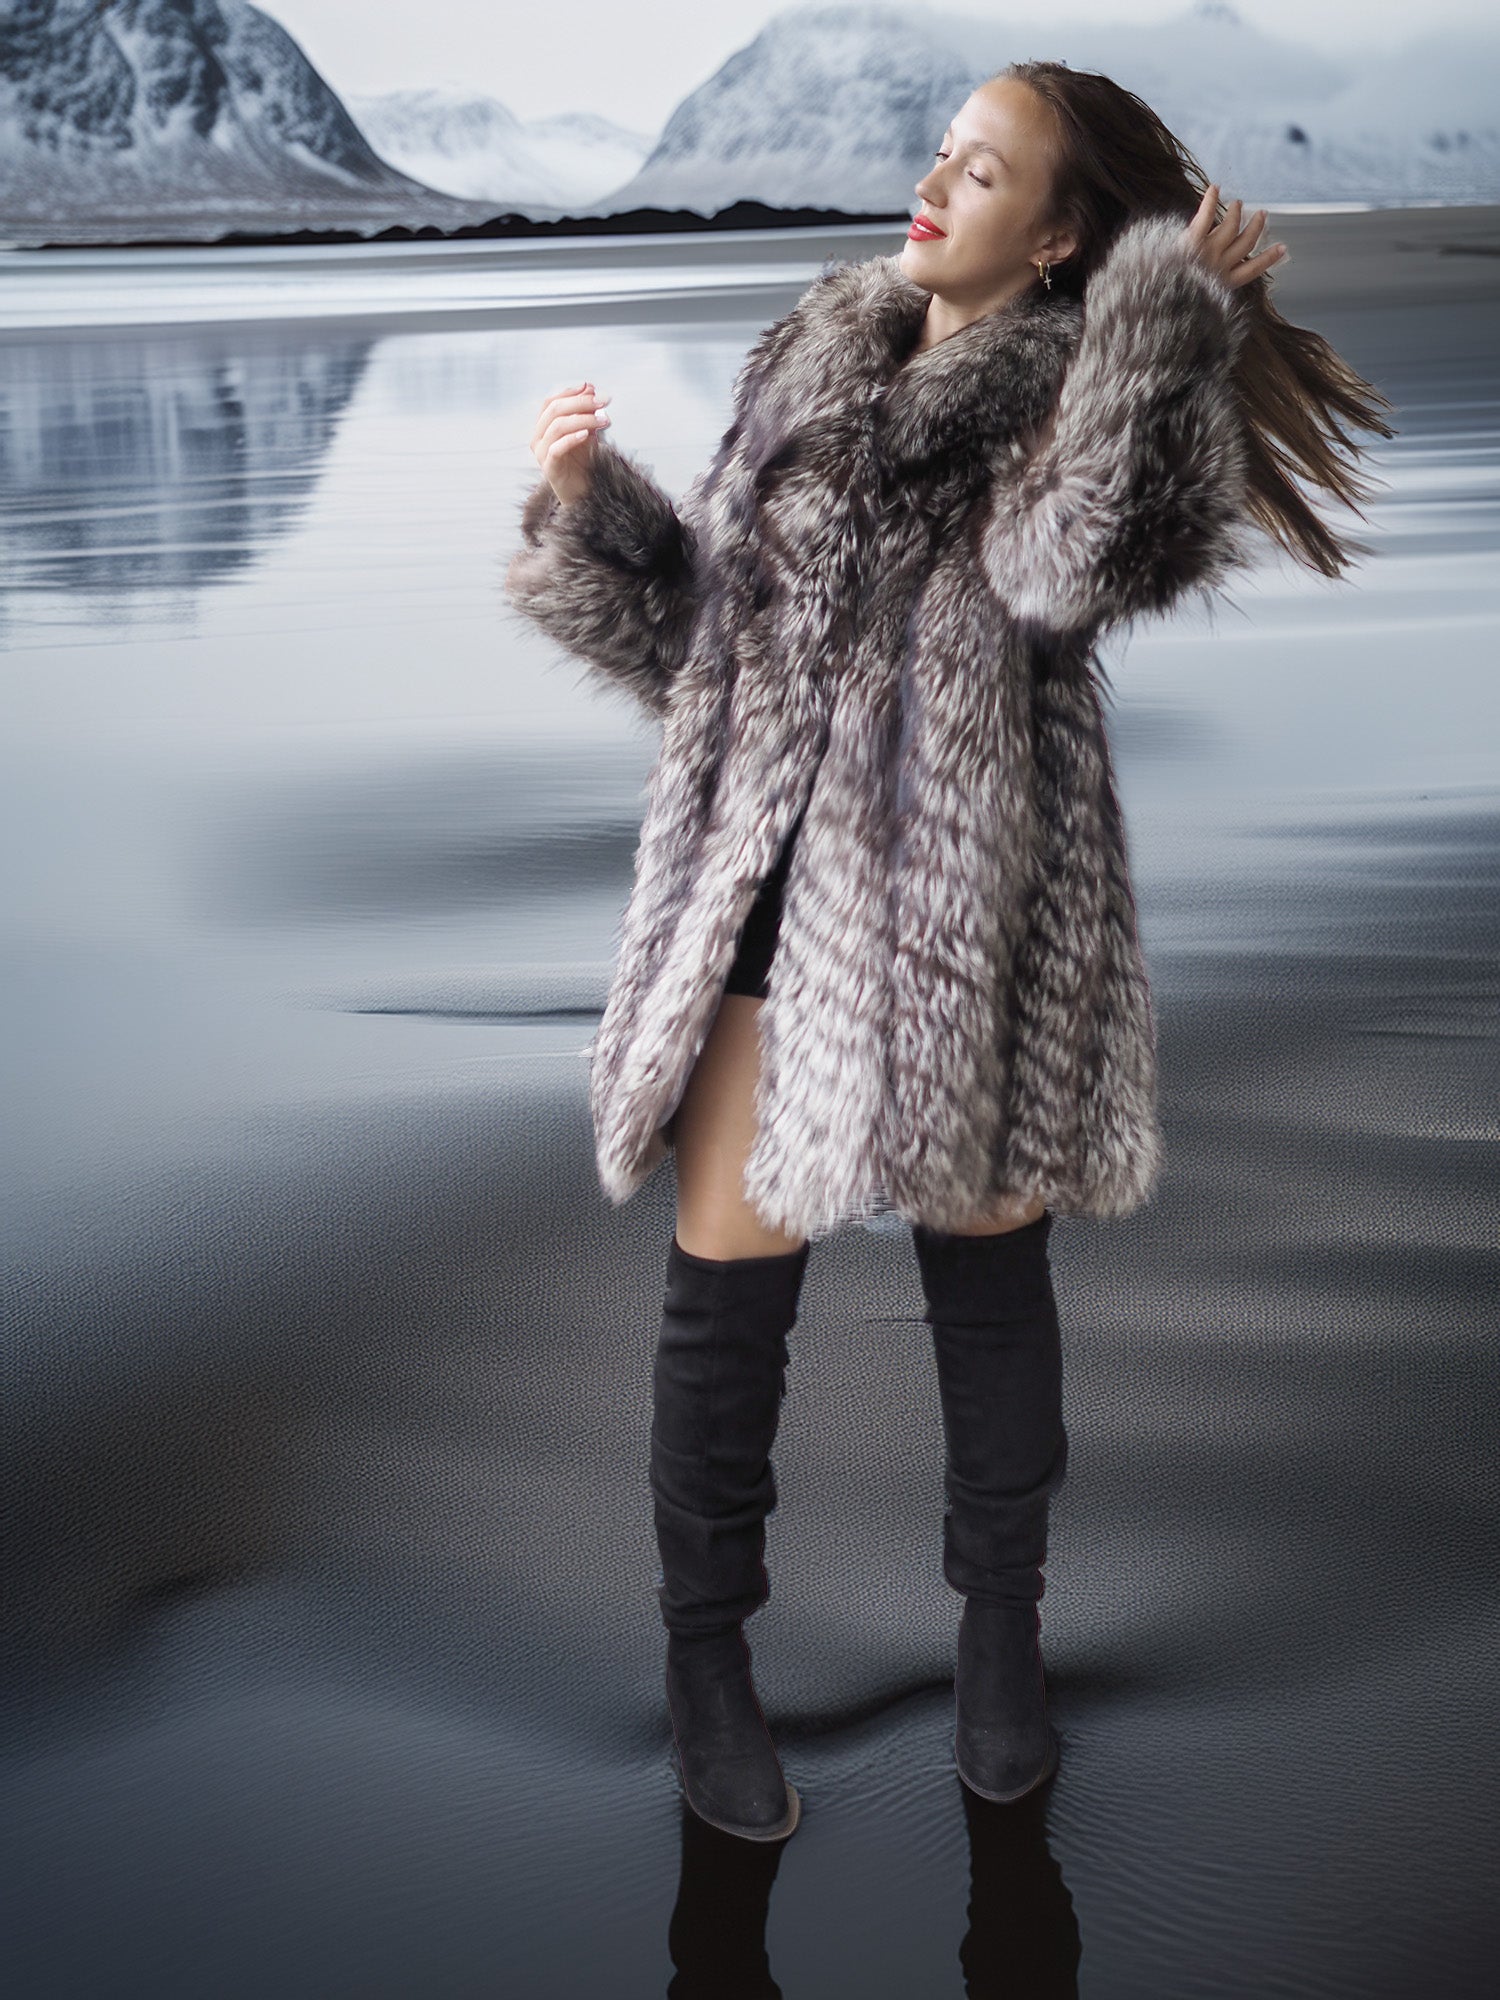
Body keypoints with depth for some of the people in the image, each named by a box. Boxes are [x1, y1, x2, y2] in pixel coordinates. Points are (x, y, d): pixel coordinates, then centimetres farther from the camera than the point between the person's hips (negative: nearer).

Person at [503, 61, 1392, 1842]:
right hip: (772, 874, 3)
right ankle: (705, 1653, 24)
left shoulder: (1082, 389, -1)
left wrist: (1171, 306, -21)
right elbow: (693, 627, 15)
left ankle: (1001, 1629, 33)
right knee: (729, 1278, 4)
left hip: (964, 888, -3)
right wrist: (592, 503, -1)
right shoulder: (805, 363, 12)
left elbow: (1059, 565, -25)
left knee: (986, 1261, 11)